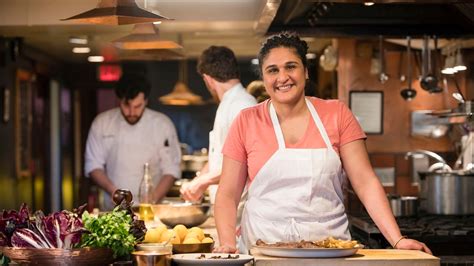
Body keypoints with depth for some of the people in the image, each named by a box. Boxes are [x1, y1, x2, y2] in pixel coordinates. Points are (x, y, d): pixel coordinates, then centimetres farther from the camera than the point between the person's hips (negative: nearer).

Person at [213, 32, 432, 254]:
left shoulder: (336, 114, 4)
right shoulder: (246, 121, 3)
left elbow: (365, 183, 1)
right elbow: (228, 195, 4)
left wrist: (397, 240, -10)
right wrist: (227, 243, -13)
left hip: (329, 249, 1)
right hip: (263, 250, -1)